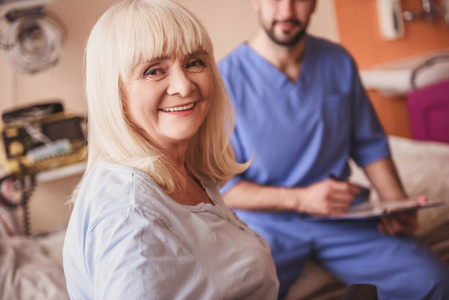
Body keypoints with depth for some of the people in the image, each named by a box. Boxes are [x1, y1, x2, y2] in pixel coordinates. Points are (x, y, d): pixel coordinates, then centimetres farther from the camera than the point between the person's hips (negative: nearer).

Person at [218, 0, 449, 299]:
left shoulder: (338, 62, 5)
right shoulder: (224, 80, -10)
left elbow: (370, 144, 13)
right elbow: (220, 185, -9)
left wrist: (399, 204, -4)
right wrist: (301, 199, -20)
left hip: (342, 213, 3)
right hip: (267, 223, -3)